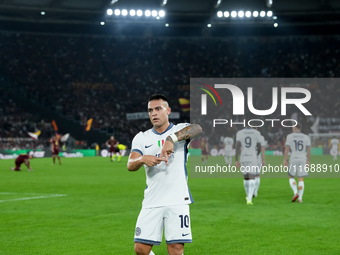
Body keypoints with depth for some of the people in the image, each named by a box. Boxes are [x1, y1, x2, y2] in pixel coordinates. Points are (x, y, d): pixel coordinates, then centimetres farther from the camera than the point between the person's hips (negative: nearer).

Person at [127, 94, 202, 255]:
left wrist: (171, 139, -36)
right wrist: (142, 159, -25)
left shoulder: (181, 130, 4)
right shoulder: (141, 138, 13)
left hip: (178, 200, -3)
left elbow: (197, 129, -20)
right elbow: (130, 166, -1)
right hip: (151, 202, 3)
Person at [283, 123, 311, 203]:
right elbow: (308, 150, 4)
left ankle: (296, 193, -10)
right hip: (302, 160, 2)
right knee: (301, 179, 5)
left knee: (291, 177, 12)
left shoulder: (289, 136, -3)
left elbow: (287, 149, -6)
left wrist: (285, 160, 0)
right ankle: (300, 198, -2)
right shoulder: (306, 137, 4)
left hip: (293, 160, -2)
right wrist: (308, 161, 12)